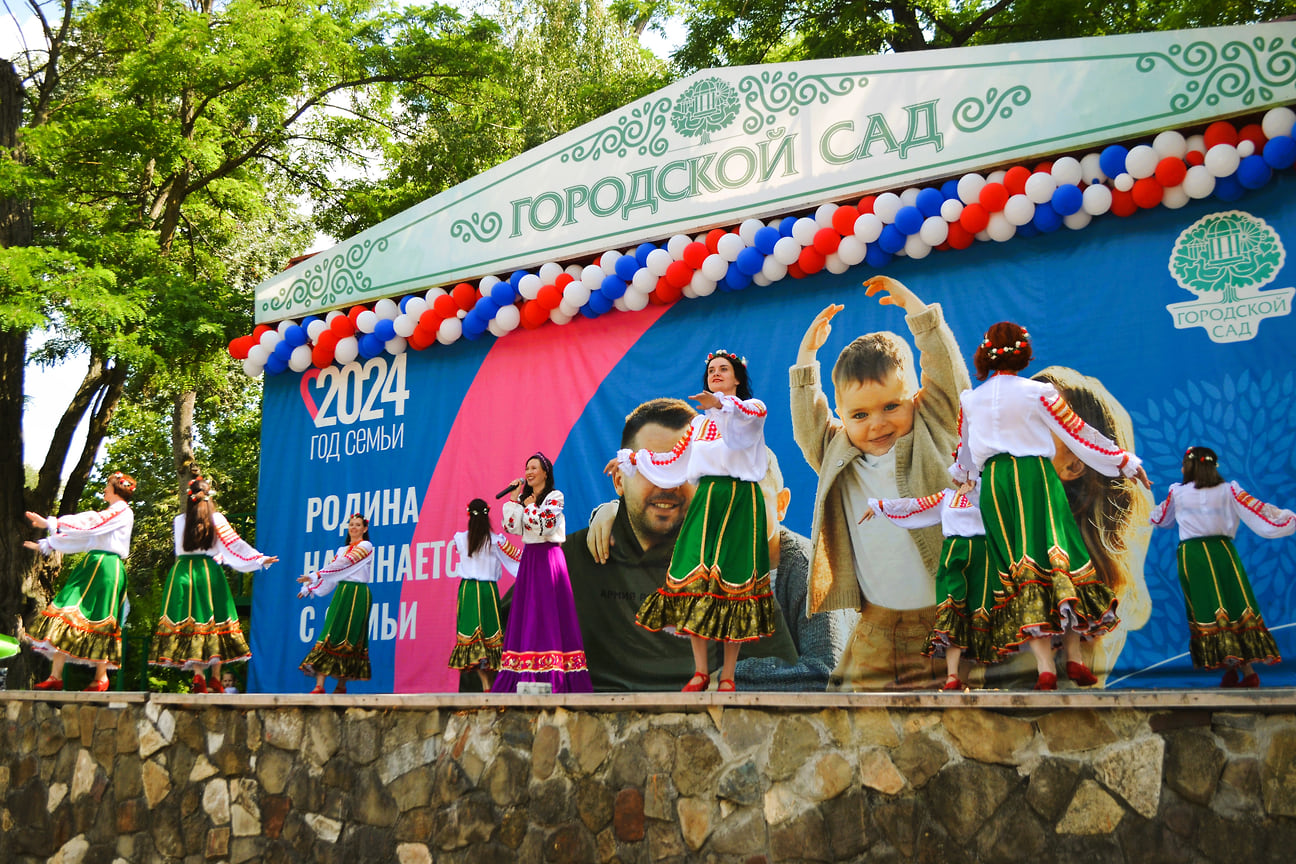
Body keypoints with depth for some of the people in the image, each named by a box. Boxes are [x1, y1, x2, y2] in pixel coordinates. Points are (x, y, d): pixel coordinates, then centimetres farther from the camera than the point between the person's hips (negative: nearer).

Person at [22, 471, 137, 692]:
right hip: (91, 565, 9)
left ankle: (101, 678, -2)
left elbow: (88, 526, -14)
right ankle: (55, 676, -4)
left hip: (106, 566, -9)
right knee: (67, 608, -2)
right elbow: (79, 533, 23)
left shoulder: (123, 512, -4)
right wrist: (46, 545, 19)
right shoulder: (105, 514, 25)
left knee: (98, 619, -8)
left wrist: (50, 523, -12)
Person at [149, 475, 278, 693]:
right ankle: (215, 680, 7)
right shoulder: (216, 519, 1)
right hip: (209, 573, -1)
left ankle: (198, 675, -13)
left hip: (183, 573, 1)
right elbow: (235, 544, -2)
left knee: (190, 620, -1)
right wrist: (260, 560, 2)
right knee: (214, 620, 5)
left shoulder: (179, 521, 6)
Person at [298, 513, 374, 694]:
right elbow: (330, 569, 17)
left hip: (357, 595, -6)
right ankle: (319, 686, -11)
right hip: (341, 593, 6)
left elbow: (343, 564, -9)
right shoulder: (342, 550, 22)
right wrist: (310, 587, 5)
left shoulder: (365, 546, 0)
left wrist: (314, 576, -12)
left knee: (349, 638, -7)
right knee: (330, 635, -5)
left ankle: (342, 686, 0)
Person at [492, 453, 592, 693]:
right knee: (526, 613, 4)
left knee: (548, 613, -8)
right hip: (528, 559, 7)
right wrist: (514, 499, 0)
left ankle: (552, 679, -7)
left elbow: (544, 526, -17)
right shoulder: (523, 497, 15)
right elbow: (511, 527, 4)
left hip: (548, 559, -7)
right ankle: (527, 675, 6)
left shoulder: (554, 497, -4)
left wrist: (530, 505, -6)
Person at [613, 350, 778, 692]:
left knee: (733, 579, -7)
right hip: (706, 500, 4)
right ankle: (700, 671, 0)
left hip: (742, 501, -4)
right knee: (693, 575, -8)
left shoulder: (754, 408, 4)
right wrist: (631, 458, 24)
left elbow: (746, 418, -22)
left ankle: (728, 675, -1)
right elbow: (674, 460, 26)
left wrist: (722, 404, -43)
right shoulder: (699, 422, 21)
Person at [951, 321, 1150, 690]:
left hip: (994, 484, 3)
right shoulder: (1038, 393, 0)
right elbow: (1080, 434, 4)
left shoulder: (970, 400, 11)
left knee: (1018, 566, -2)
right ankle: (1074, 659, -8)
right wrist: (1127, 462, 14)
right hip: (1035, 476, -2)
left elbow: (965, 452, 26)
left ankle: (1045, 666, -10)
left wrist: (960, 474, 49)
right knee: (1058, 554, 0)